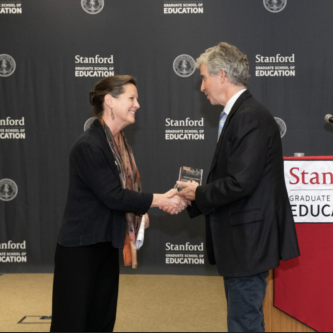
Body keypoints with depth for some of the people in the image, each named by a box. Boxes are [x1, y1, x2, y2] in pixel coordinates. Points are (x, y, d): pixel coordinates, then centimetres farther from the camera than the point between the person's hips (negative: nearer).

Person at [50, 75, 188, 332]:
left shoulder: (118, 142, 8)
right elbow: (112, 195, -23)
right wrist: (159, 200, -19)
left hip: (107, 244, 9)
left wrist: (138, 210, -1)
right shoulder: (89, 146, -19)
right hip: (81, 246, -9)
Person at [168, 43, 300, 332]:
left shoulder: (250, 118, -19)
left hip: (249, 242, -11)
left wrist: (199, 193, -10)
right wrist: (189, 199, 8)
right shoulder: (239, 115, 13)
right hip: (241, 242, 11)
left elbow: (240, 183, -26)